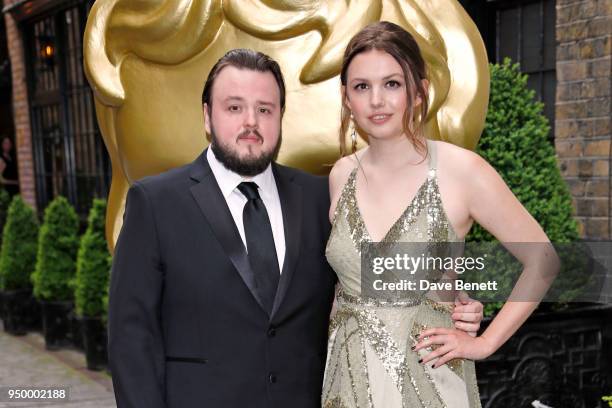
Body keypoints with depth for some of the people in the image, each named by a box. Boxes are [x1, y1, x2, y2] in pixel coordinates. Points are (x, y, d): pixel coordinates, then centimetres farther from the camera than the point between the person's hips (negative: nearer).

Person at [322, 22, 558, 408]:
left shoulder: (462, 170, -13)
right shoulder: (341, 175, -1)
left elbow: (541, 261, -5)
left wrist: (484, 343, -7)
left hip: (427, 377, -3)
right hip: (348, 375, 4)